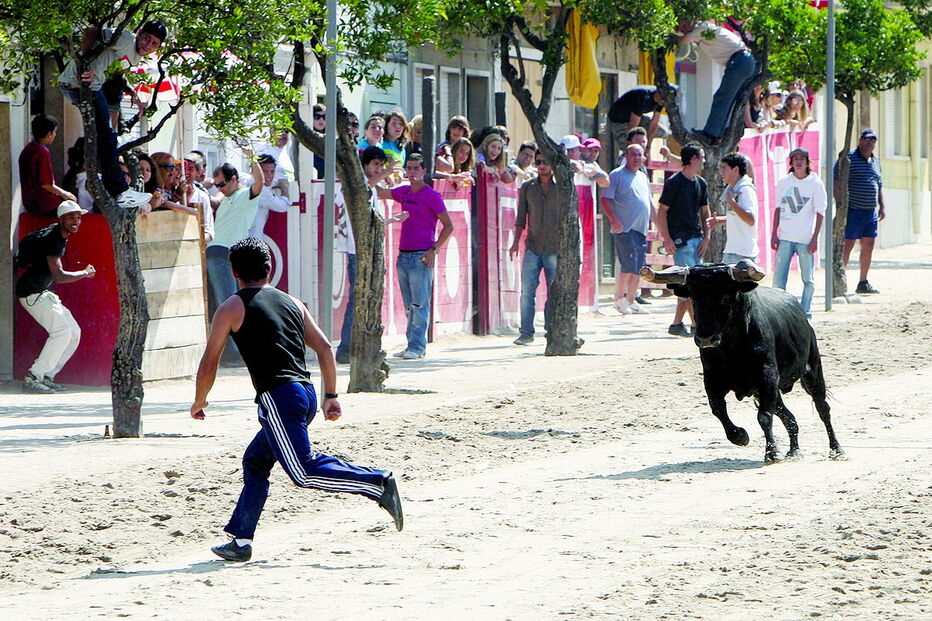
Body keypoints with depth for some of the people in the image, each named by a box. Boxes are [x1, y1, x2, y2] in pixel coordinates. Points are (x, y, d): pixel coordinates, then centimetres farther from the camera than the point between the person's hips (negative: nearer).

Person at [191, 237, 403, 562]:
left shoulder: (231, 309, 3)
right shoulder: (292, 303, 19)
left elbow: (208, 367, 5)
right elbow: (324, 348, 12)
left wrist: (199, 402, 21)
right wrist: (331, 396, 17)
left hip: (278, 397, -8)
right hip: (306, 394, 8)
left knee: (305, 471, -12)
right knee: (255, 463, 19)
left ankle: (378, 483, -25)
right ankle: (240, 541, 20)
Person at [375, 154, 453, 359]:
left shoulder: (432, 196, -5)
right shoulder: (404, 192, 13)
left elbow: (448, 225, -5)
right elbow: (379, 193, 24)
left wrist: (434, 249, -12)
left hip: (421, 257, -7)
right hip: (403, 255, 7)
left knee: (420, 304, -6)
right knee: (409, 305, 10)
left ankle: (417, 346, -6)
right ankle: (412, 344, 14)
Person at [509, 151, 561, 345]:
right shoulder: (527, 188, 8)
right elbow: (521, 218, 11)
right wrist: (516, 242, 3)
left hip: (556, 248, -1)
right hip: (533, 247, 1)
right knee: (527, 291, -4)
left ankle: (551, 330, 11)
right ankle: (526, 333, -1)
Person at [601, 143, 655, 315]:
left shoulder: (643, 177, 20)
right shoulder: (617, 175, -3)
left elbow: (649, 203, 28)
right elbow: (605, 200, -9)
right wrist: (613, 219, -21)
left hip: (641, 229, 7)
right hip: (624, 229, -7)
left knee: (638, 268, 6)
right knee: (629, 264, -15)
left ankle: (630, 301, 14)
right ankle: (619, 298, -3)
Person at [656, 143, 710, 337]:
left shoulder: (701, 184, 14)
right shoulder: (674, 182, -8)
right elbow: (662, 212, -8)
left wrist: (706, 237, 7)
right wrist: (667, 239, -14)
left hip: (696, 239, 7)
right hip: (680, 239, -7)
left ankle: (677, 324, 11)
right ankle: (697, 325, -10)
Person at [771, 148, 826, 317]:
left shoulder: (815, 184, 0)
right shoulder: (783, 183, 8)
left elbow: (820, 213, 0)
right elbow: (778, 209, 14)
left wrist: (815, 238, -7)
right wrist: (774, 234, 7)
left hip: (806, 239, -2)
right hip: (785, 238, 2)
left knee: (807, 278, 1)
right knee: (778, 276, -3)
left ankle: (805, 310, 10)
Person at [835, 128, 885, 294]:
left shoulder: (875, 161, 16)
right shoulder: (848, 158, -7)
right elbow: (837, 183, -11)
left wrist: (882, 206, 18)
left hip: (871, 212, 7)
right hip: (853, 211, -7)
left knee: (868, 247, 9)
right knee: (847, 246, -7)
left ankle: (863, 283, 17)